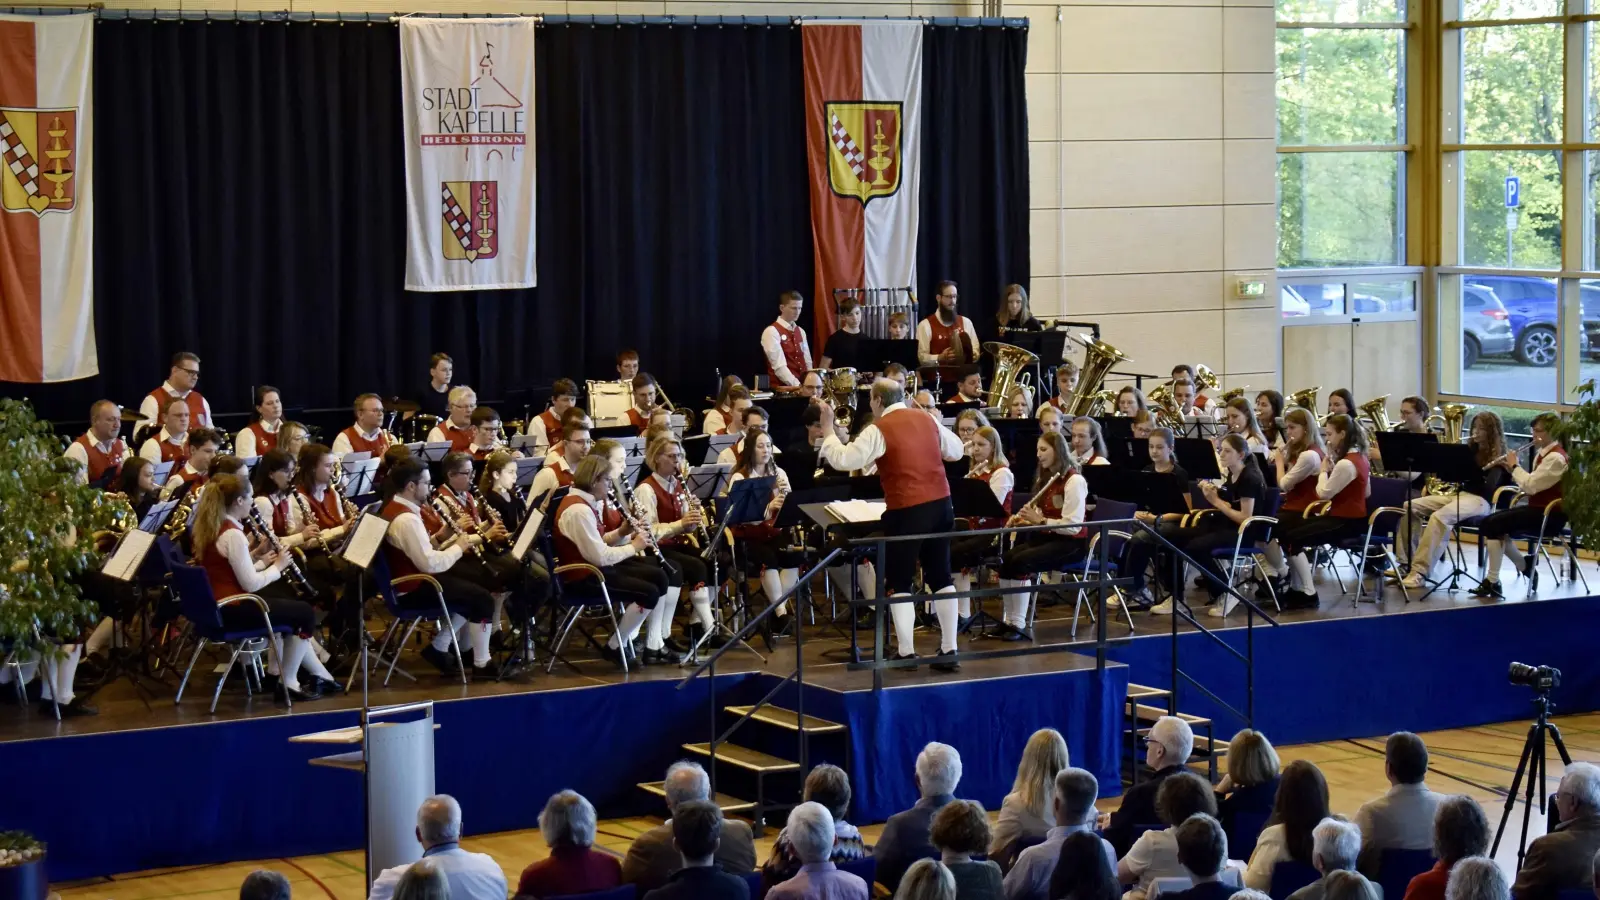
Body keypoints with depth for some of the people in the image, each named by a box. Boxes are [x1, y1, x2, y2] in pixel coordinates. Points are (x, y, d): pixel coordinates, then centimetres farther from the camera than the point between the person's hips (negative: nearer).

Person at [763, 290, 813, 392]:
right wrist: (797, 386, -24)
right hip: (782, 389, -6)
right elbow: (779, 366, -17)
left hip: (804, 387, 6)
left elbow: (807, 363, 11)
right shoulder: (772, 332, -9)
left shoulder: (800, 332, 12)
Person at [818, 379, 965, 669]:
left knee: (899, 582, 5)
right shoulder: (928, 420, 8)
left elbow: (844, 460, -11)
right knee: (940, 577, 11)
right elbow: (956, 451, 21)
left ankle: (906, 652, 1)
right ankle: (949, 649, 11)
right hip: (940, 504, 6)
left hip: (906, 511, -6)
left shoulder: (879, 430, -10)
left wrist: (828, 430, 1)